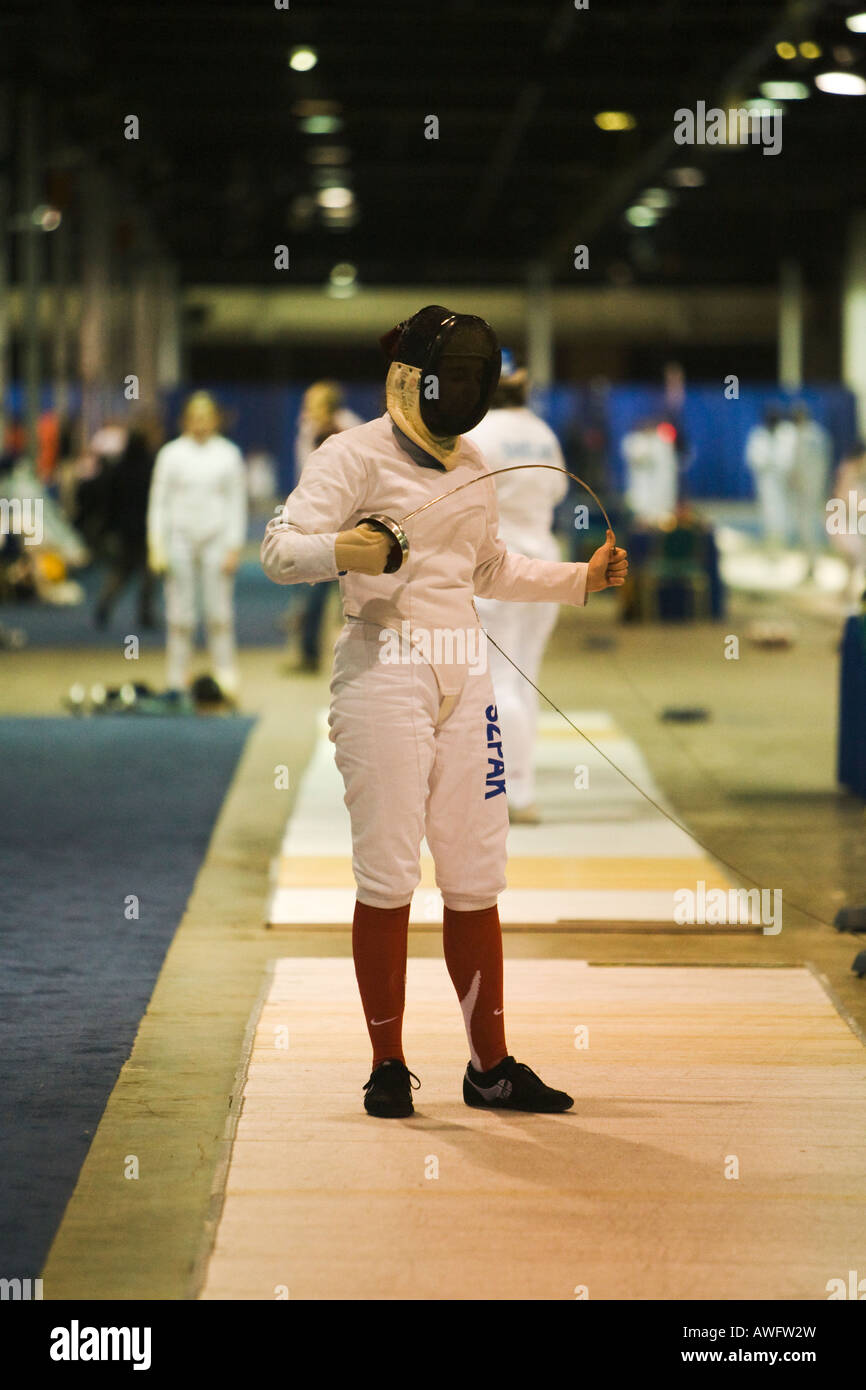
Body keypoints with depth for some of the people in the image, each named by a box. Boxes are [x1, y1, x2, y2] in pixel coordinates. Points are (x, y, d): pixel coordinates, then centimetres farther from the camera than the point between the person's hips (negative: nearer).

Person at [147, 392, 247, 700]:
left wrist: (234, 547, -3)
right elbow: (158, 502, 5)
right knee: (180, 616, -1)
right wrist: (156, 546, -2)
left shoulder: (228, 454, 5)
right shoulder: (171, 454, 4)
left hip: (216, 540, 0)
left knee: (220, 614, -3)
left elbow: (237, 503, 5)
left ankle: (226, 678, 2)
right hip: (180, 539, 0)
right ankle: (177, 682, 5)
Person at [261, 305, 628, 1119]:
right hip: (384, 678, -6)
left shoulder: (468, 464, 13)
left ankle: (491, 1068, 15)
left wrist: (580, 579, 17)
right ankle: (388, 1067, 10)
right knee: (388, 879, -3)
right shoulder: (356, 454, -8)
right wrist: (341, 550, -35)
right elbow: (279, 551, -16)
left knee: (476, 881, 7)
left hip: (462, 683, 6)